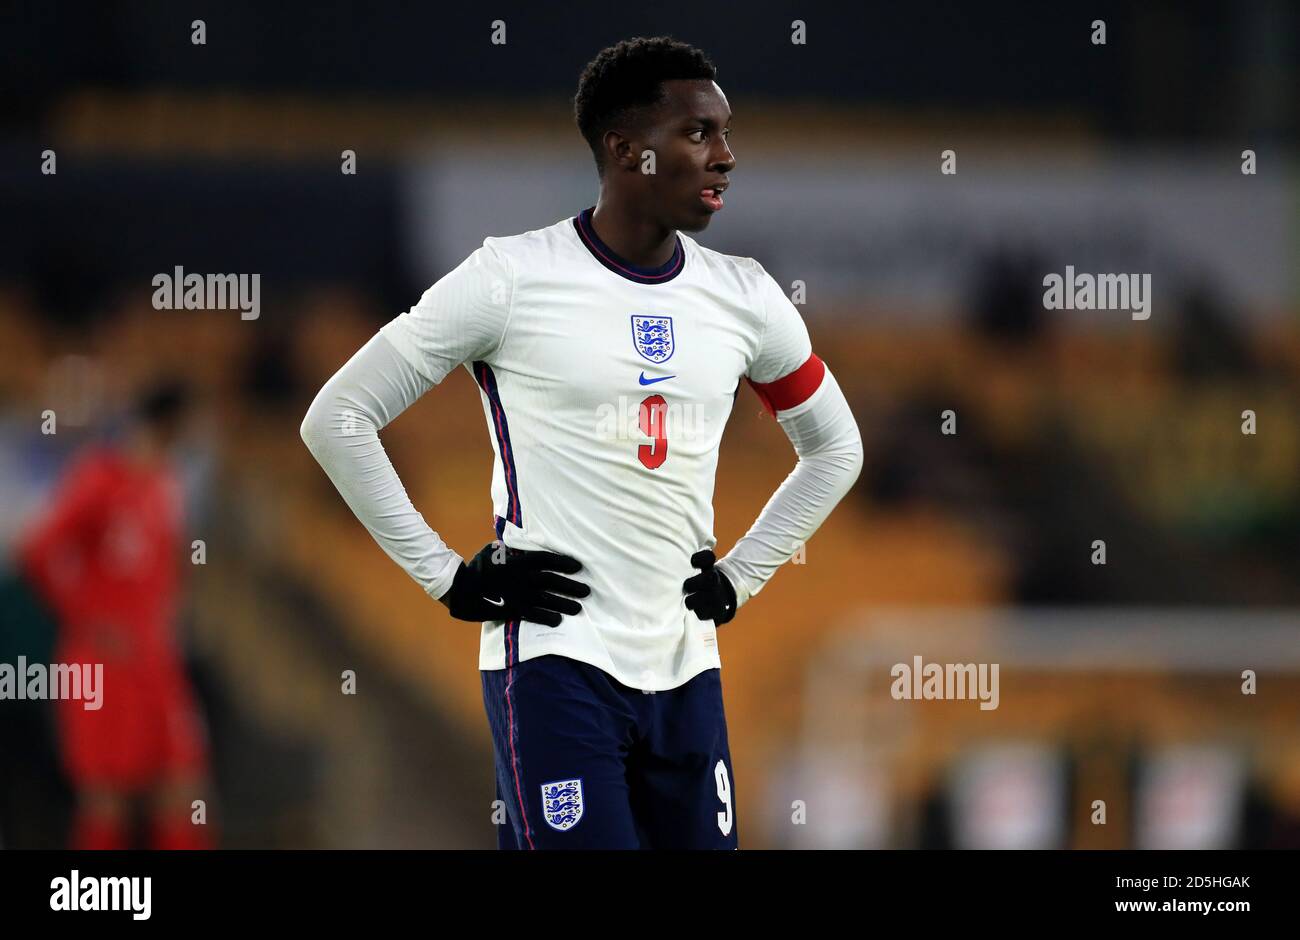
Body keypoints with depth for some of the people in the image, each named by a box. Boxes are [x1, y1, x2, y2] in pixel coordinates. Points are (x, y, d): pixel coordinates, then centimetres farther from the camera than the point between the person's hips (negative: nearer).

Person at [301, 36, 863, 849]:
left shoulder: (744, 298, 8)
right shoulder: (512, 279, -7)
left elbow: (836, 449, 25)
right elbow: (336, 420, -4)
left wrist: (741, 575, 12)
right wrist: (448, 577, -6)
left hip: (686, 668, 6)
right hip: (555, 658, -5)